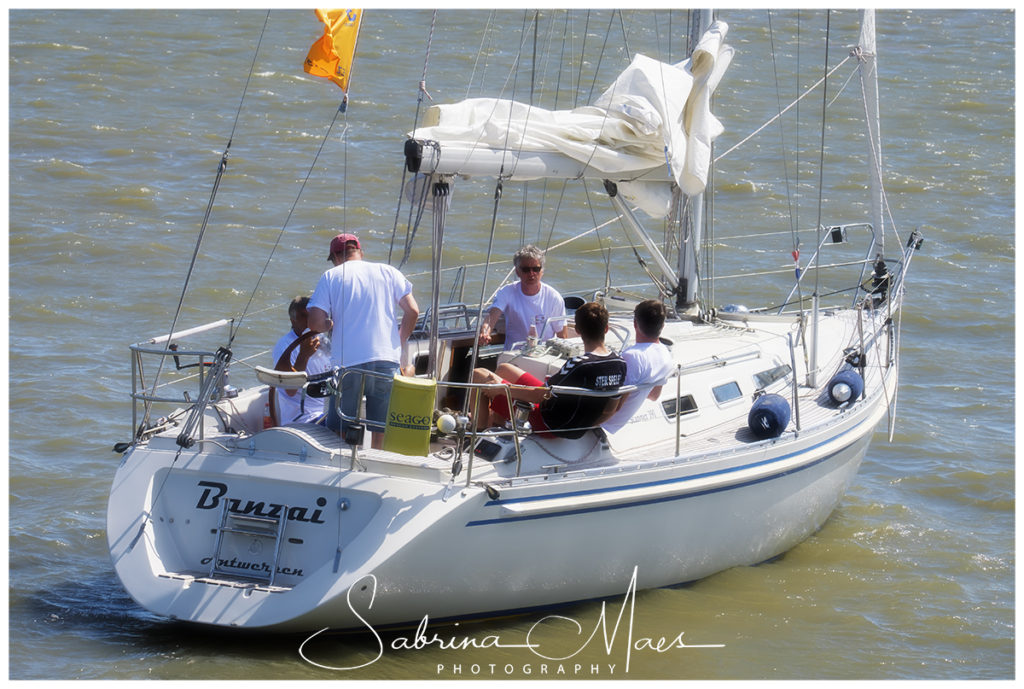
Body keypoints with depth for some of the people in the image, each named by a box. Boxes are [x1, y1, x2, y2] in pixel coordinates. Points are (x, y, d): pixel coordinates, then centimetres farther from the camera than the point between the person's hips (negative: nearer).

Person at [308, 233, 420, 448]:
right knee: (382, 433, 8)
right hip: (387, 361, 2)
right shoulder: (389, 272, 11)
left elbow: (315, 323, -4)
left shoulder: (330, 277, 6)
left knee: (339, 434, 7)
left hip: (349, 363, -2)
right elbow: (412, 310, 4)